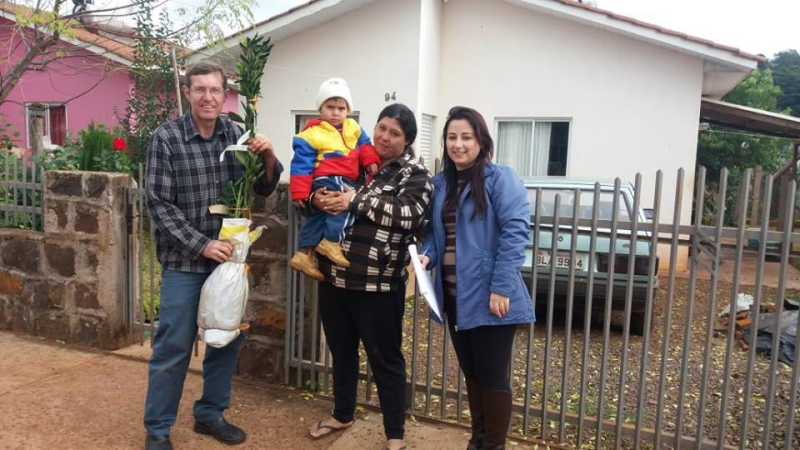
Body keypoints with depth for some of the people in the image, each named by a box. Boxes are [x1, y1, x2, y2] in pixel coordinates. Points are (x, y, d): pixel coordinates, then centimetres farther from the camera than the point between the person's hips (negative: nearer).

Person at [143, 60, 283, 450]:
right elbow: (159, 205, -10)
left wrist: (268, 157, -14)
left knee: (227, 341, 13)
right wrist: (202, 245, -18)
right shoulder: (166, 138, -8)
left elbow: (263, 189, 6)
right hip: (184, 261, -4)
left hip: (228, 256, 4)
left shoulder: (237, 135, 1)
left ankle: (210, 414, 33)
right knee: (173, 348, 4)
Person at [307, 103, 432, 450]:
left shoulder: (414, 175, -3)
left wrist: (357, 201, -20)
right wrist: (317, 199, -7)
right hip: (334, 276, 5)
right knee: (340, 351, 21)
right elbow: (316, 187, 17)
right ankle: (341, 415, 42)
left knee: (385, 358, 7)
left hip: (378, 283, -5)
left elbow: (409, 216, -19)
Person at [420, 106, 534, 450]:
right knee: (471, 372, 19)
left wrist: (501, 288, -22)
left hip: (488, 297, -7)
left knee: (492, 376, 6)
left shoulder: (500, 178, -9)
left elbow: (516, 232, -17)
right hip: (454, 296, 7)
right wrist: (427, 255, -5)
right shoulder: (440, 183, 12)